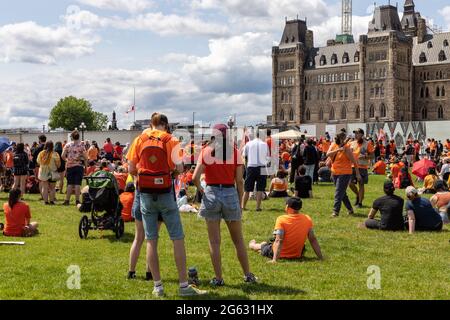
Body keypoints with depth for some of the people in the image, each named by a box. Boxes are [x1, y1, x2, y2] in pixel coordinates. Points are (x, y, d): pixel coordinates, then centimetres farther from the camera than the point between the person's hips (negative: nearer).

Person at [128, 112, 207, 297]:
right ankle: (184, 285, 4)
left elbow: (131, 169, 1)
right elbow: (178, 168, -12)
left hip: (145, 193, 3)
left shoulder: (140, 139, 5)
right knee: (178, 239, 4)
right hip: (165, 193, -3)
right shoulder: (170, 140, -3)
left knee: (151, 240, 7)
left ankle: (158, 286, 9)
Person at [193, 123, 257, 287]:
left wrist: (201, 190, 10)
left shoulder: (206, 151, -1)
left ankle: (218, 278, 9)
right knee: (238, 240, 14)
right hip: (231, 194, 1)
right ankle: (248, 275, 19)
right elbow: (239, 181, -3)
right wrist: (240, 202, 6)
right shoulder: (234, 151, 0)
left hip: (211, 195, -1)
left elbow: (195, 177, -9)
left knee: (214, 241, 7)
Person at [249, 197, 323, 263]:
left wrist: (274, 260, -33)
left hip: (281, 255, -3)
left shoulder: (281, 219, -21)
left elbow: (279, 241, -28)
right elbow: (313, 240, -9)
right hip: (297, 255, 3)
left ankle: (252, 244, 59)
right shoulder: (308, 219, -9)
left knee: (262, 246, 27)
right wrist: (321, 258, -4)